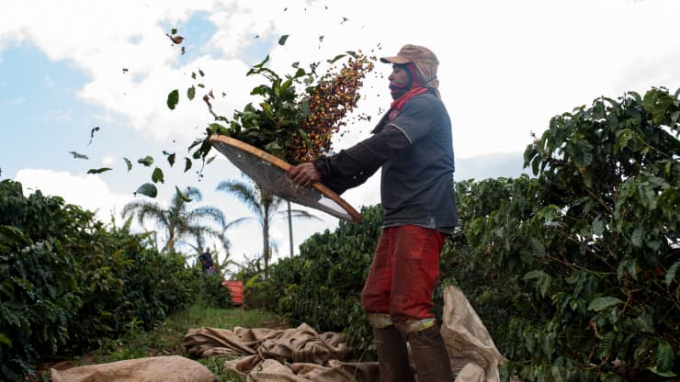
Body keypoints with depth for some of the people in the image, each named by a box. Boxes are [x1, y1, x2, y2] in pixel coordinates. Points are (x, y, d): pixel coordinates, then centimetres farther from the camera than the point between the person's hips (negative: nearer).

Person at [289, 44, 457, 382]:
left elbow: (382, 146, -21)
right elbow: (373, 157, 21)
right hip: (399, 219, 10)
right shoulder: (400, 112, 24)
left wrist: (324, 168, -24)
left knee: (409, 309, -15)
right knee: (376, 301, 9)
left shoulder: (425, 104, -6)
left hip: (423, 218, -10)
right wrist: (324, 182, 12)